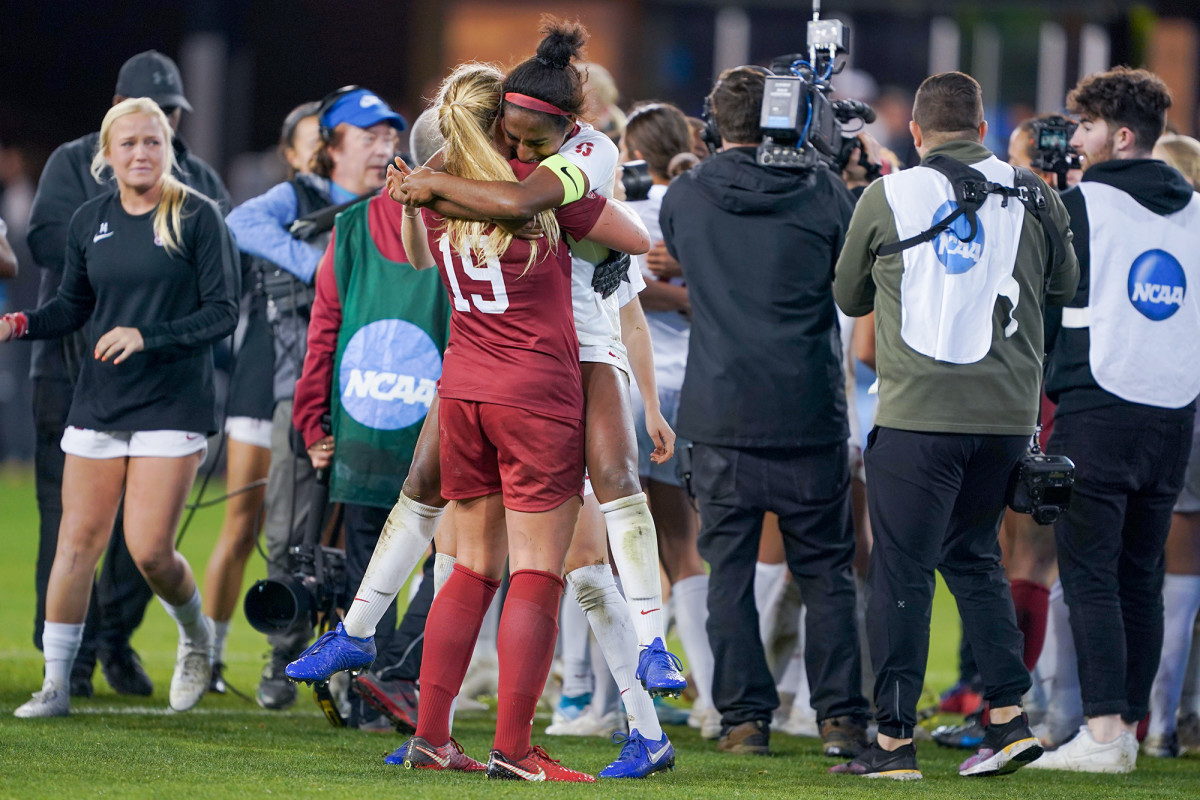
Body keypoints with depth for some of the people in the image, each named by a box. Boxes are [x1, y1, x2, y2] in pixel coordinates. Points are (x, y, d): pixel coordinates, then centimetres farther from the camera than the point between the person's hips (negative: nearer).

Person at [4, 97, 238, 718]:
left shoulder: (196, 217, -5)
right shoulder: (90, 221, 7)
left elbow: (223, 312, -7)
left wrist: (148, 336, -18)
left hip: (173, 405, -4)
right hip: (99, 404, 4)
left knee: (149, 550, -10)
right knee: (78, 540, -1)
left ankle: (195, 637, 21)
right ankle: (56, 684, 7)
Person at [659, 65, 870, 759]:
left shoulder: (684, 198, 0)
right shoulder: (822, 192, -5)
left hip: (722, 413, 1)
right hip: (810, 414, 0)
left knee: (729, 570, 7)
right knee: (826, 570, 7)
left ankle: (746, 717, 5)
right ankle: (842, 716, 3)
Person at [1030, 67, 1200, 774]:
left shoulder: (1080, 204, -6)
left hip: (1097, 414, -6)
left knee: (1090, 576, -5)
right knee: (1142, 578, 11)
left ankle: (1104, 731, -13)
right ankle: (1129, 727, 11)